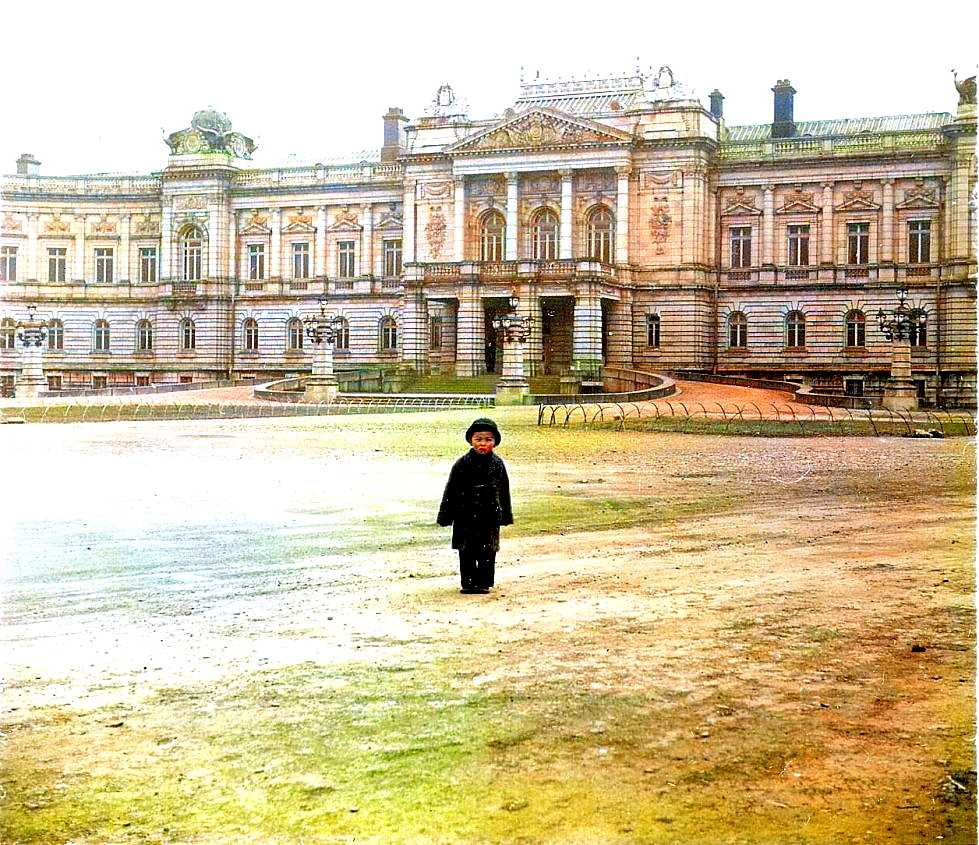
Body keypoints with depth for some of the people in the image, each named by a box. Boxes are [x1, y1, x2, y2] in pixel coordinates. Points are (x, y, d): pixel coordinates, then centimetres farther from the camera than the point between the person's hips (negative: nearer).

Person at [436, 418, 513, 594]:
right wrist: (446, 515, -2)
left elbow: (504, 491, 11)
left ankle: (484, 582, 16)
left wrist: (505, 515, 13)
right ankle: (468, 582, 12)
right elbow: (451, 490, -2)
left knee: (488, 551, 6)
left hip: (490, 516, 2)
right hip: (466, 516, -1)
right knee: (467, 552, 3)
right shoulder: (463, 464, -6)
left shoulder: (498, 464, 1)